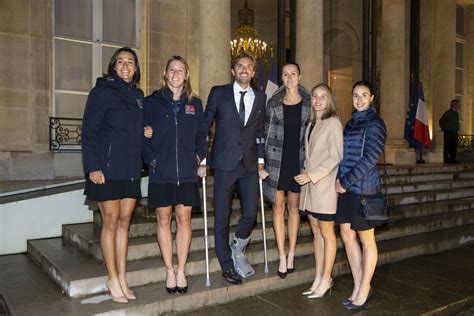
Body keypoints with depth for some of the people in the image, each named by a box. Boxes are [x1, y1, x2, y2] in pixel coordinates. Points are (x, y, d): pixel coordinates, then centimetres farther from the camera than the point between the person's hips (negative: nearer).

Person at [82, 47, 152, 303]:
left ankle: (122, 278, 17)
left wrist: (147, 132, 1)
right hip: (107, 169, -5)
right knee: (111, 222, 0)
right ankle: (113, 279, 13)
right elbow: (89, 131, -7)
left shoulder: (138, 96, 14)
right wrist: (92, 167, -13)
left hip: (131, 170, 5)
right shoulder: (102, 92, -2)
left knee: (124, 222, 8)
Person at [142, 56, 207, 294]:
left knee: (184, 219, 4)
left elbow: (201, 134, 14)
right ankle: (170, 270, 19)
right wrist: (150, 158, -8)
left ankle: (181, 271, 16)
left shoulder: (194, 103, 10)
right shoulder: (152, 102, 3)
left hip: (187, 171, 2)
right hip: (161, 172, -1)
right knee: (163, 219, 5)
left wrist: (199, 156, 1)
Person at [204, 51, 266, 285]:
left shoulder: (260, 97, 11)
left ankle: (237, 251, 30)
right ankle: (227, 266, 20)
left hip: (249, 164, 3)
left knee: (250, 214, 2)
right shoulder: (219, 93, 3)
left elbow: (260, 131, 16)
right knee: (222, 217, 4)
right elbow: (205, 124, 3)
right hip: (224, 163, -2)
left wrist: (260, 160, 10)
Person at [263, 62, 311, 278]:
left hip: (298, 161, 0)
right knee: (278, 206, 2)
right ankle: (282, 257, 10)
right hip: (277, 160, 0)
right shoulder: (273, 103, 3)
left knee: (294, 207, 8)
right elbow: (266, 133, 5)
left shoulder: (308, 103, 4)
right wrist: (262, 161, 0)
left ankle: (291, 254, 19)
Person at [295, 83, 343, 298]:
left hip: (325, 185, -7)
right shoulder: (311, 125, 15)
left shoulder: (333, 123, -8)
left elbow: (336, 157, -14)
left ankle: (326, 281, 12)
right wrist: (305, 173, 5)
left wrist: (312, 175, -16)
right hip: (310, 184, 7)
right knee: (316, 231, 11)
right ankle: (318, 278, 20)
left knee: (326, 232, 1)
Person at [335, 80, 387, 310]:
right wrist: (340, 179, 3)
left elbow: (370, 158, -16)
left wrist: (346, 181, -14)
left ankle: (365, 289, 19)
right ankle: (358, 286, 24)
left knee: (366, 239, 5)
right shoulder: (351, 123, 14)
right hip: (346, 187, 7)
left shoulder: (375, 124, -7)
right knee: (347, 235, 10)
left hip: (364, 188, -7)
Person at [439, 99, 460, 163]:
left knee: (454, 146, 6)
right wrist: (444, 129, -3)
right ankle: (446, 160, -1)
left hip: (454, 133, 7)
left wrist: (457, 129, 15)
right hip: (448, 133, -7)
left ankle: (453, 159, 13)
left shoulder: (457, 113, 13)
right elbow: (441, 121, -6)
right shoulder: (447, 113, -8)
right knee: (447, 147, -5)